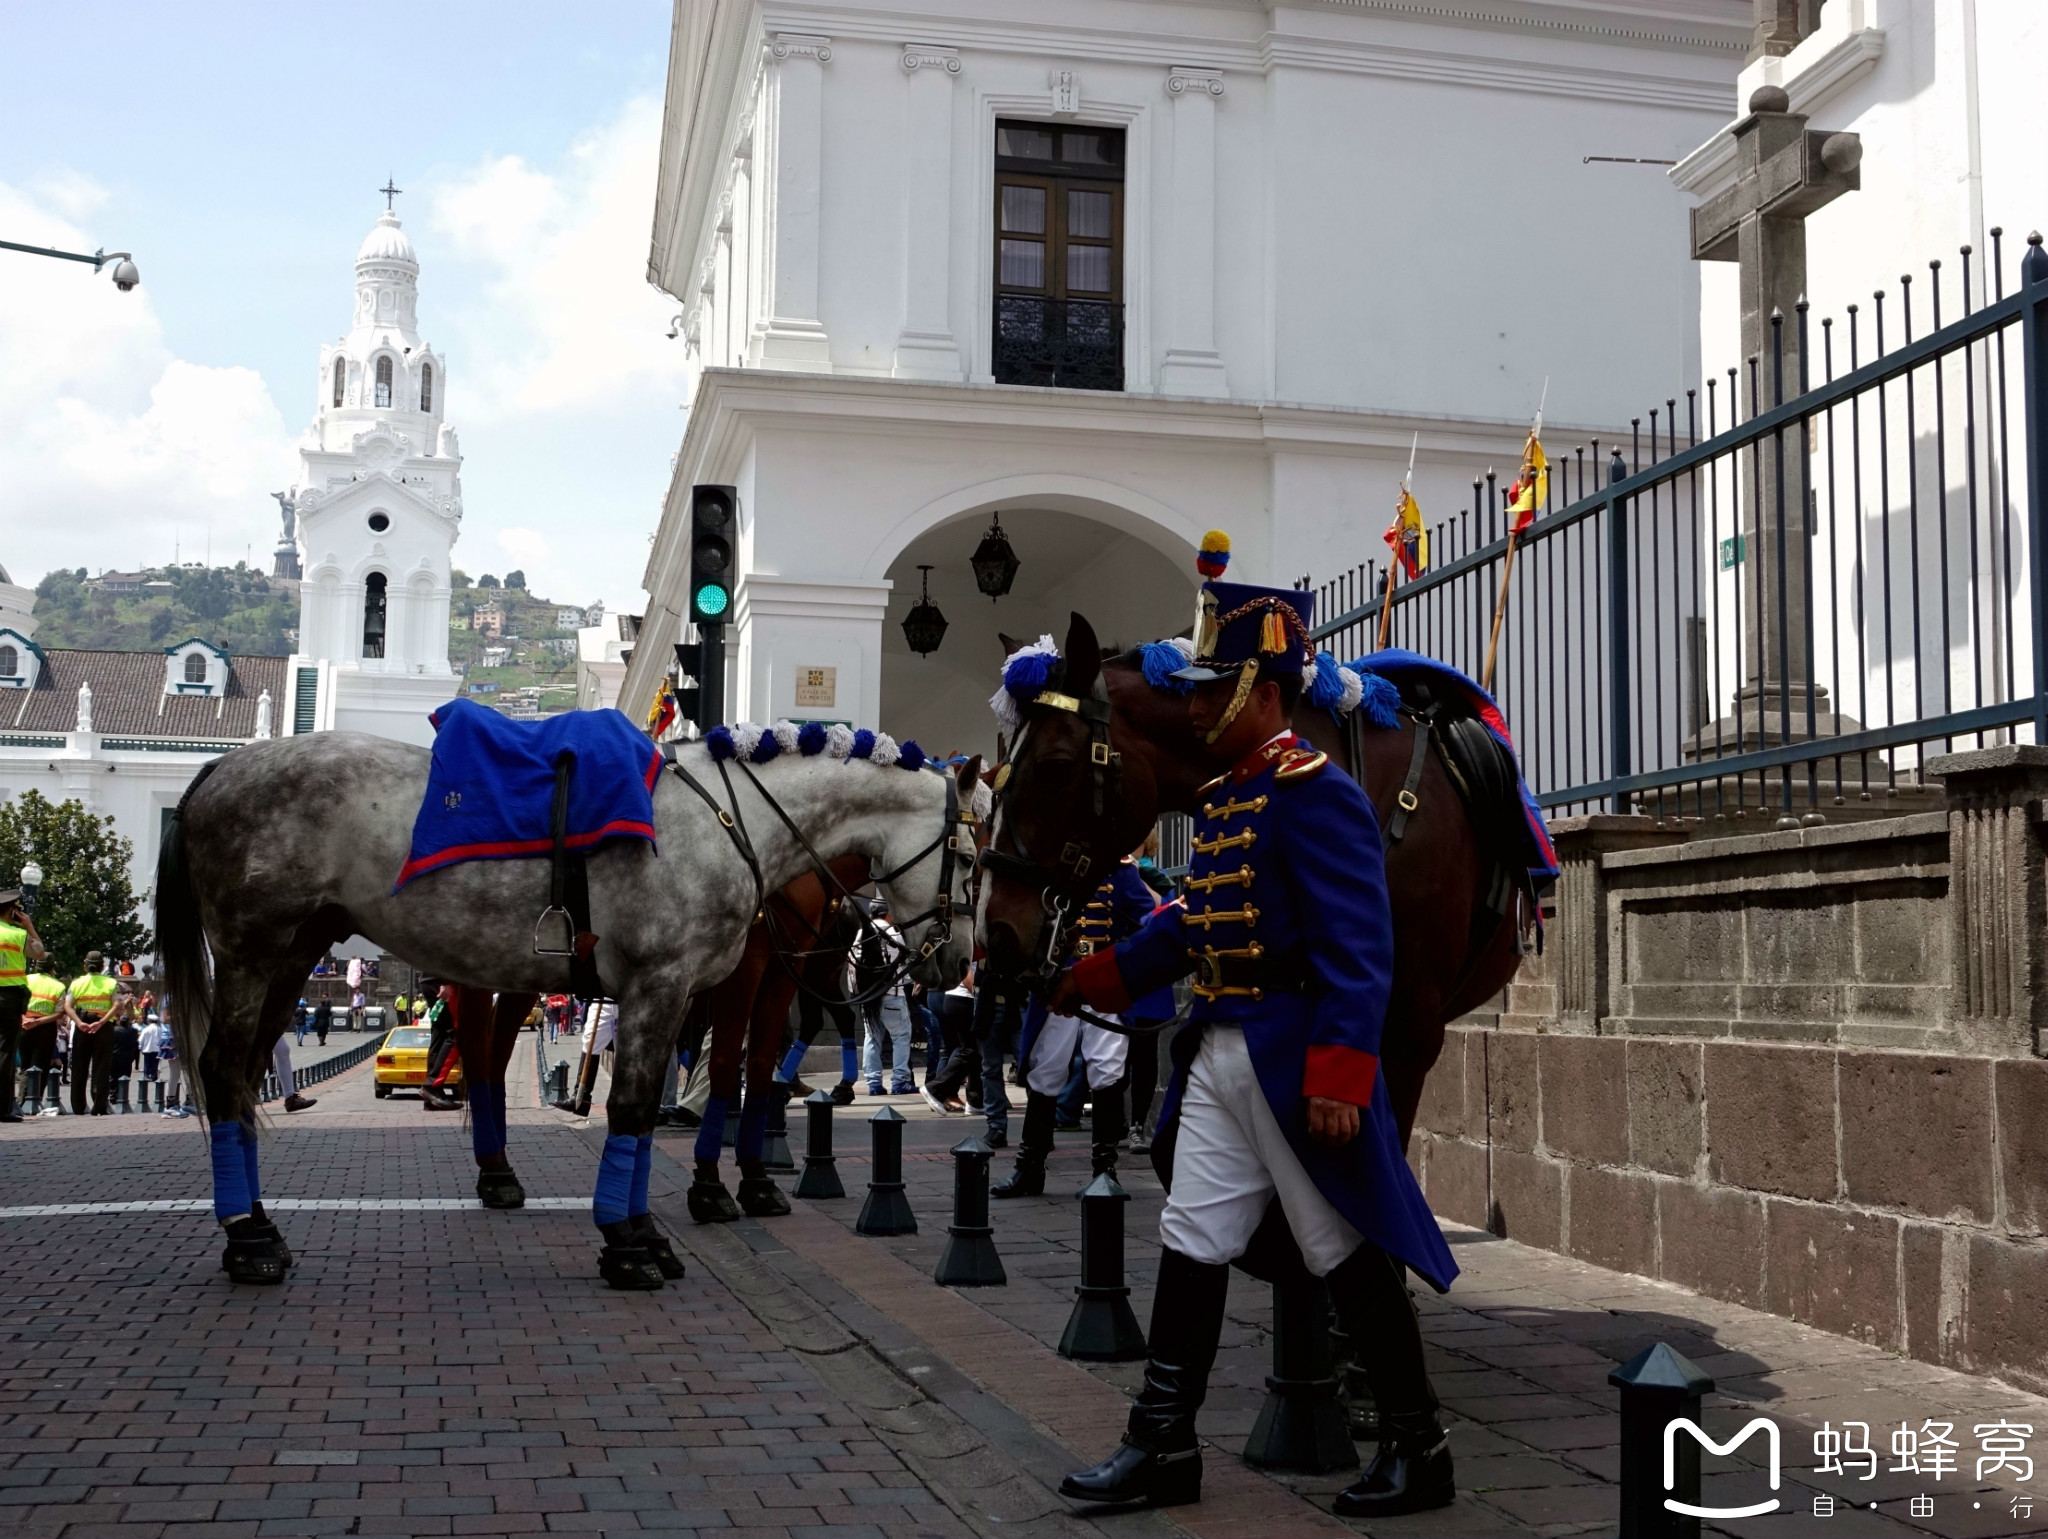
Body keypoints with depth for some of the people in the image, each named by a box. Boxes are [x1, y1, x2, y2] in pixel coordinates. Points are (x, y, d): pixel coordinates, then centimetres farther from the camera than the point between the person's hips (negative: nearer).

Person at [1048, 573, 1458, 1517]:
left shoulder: (1315, 795, -16)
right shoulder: (1220, 800, 12)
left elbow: (1357, 948, -22)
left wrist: (1341, 1076, -27)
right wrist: (1094, 979, 16)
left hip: (1293, 1061, -9)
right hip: (1216, 1053, 9)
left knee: (1347, 1255, 2)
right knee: (1190, 1243, 10)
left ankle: (1417, 1450, 17)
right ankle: (1163, 1445, 19)